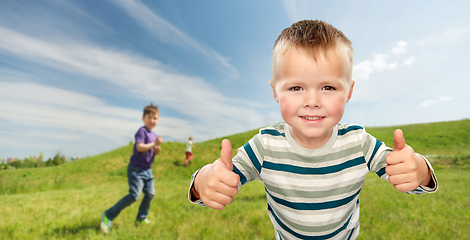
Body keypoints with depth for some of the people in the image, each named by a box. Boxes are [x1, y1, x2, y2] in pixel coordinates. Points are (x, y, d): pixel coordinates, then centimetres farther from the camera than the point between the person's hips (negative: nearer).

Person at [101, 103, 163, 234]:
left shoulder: (154, 135, 9)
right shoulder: (141, 131, -15)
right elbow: (139, 147, -29)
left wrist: (158, 148, -8)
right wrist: (154, 144, -24)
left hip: (147, 169, 8)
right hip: (136, 169, -8)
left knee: (150, 193, 7)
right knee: (134, 195, -12)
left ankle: (140, 219, 24)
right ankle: (108, 215, 5)